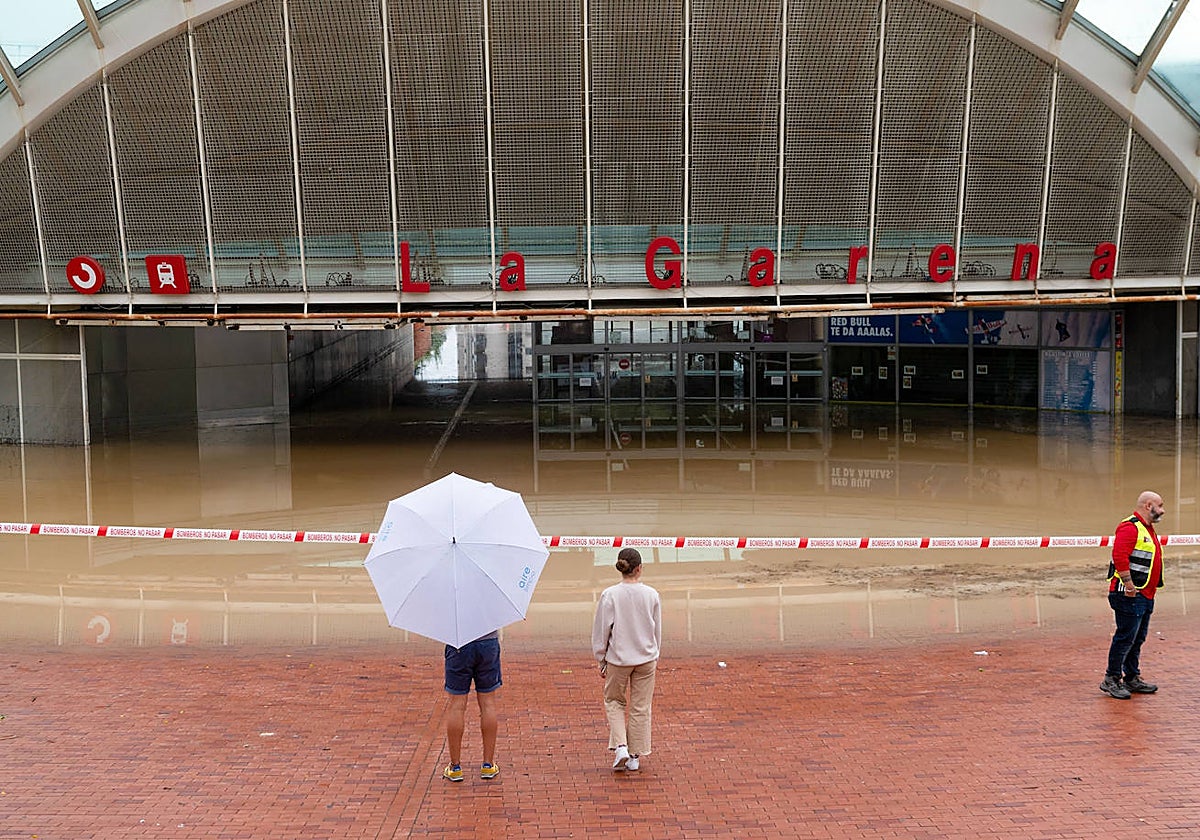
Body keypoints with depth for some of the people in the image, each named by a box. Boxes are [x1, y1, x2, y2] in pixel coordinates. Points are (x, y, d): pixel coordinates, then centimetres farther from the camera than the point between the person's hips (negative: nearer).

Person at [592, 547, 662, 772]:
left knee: (613, 701, 19)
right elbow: (657, 629, 4)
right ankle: (635, 757, 19)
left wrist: (601, 660, 5)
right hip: (646, 658, 2)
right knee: (641, 707, 12)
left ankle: (620, 746, 3)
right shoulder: (651, 595, -7)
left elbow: (601, 630, -8)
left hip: (618, 658, -1)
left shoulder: (610, 595, -14)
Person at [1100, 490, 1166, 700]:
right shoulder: (1130, 527, -15)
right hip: (1130, 596, -10)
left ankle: (1132, 679, 23)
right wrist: (1129, 585, -25)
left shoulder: (1147, 529, 19)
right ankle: (1111, 680, 0)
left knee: (1137, 639, 15)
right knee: (1125, 637, -7)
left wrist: (1151, 588, 20)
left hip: (1145, 596, 10)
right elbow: (1119, 556, -26)